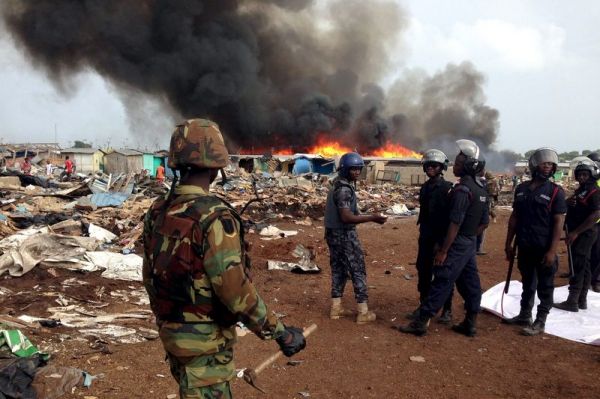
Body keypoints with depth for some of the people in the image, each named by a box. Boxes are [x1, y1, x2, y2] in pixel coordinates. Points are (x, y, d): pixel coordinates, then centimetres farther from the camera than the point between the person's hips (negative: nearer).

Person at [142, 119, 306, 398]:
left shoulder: (157, 212, -1)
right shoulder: (214, 218, -26)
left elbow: (149, 277, 8)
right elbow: (236, 292, -27)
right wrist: (281, 333, -16)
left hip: (170, 331, 8)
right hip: (204, 339, -8)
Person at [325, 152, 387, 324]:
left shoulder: (337, 185, 11)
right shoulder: (344, 189, -20)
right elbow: (346, 217, -27)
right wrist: (372, 218, -26)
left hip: (333, 233, 9)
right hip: (344, 235, -9)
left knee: (338, 270, 15)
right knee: (358, 271, -1)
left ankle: (336, 308, 21)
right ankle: (363, 313, 5)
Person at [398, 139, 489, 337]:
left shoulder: (462, 189, -19)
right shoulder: (481, 190, 11)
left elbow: (455, 224, -22)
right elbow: (484, 222, 15)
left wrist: (443, 250, -19)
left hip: (457, 245, -9)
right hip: (470, 245, 9)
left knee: (441, 283, -6)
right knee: (470, 284, 13)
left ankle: (420, 322, 0)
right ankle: (470, 324, 22)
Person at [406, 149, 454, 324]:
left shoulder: (447, 188, -11)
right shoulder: (425, 187, 10)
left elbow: (449, 217, -16)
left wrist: (441, 241, -20)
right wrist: (422, 234, 16)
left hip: (441, 238, -6)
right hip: (425, 237, 6)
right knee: (423, 272, 11)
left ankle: (447, 310, 15)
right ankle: (423, 305, 23)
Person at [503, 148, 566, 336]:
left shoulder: (555, 192, -7)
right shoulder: (521, 189, 6)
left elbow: (558, 222, -10)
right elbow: (514, 217, 10)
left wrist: (552, 251, -16)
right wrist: (508, 243, 8)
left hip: (544, 248, -4)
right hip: (524, 246, 4)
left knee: (544, 287, 6)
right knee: (527, 283, 17)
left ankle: (540, 322, 16)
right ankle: (524, 316, 30)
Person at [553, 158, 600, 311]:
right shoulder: (580, 190, 15)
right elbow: (574, 211, 22)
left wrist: (576, 232, -24)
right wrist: (569, 202, -2)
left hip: (584, 234, -10)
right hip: (579, 234, 10)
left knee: (577, 267, -8)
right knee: (583, 267, 14)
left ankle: (572, 302, -5)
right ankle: (582, 300, 22)